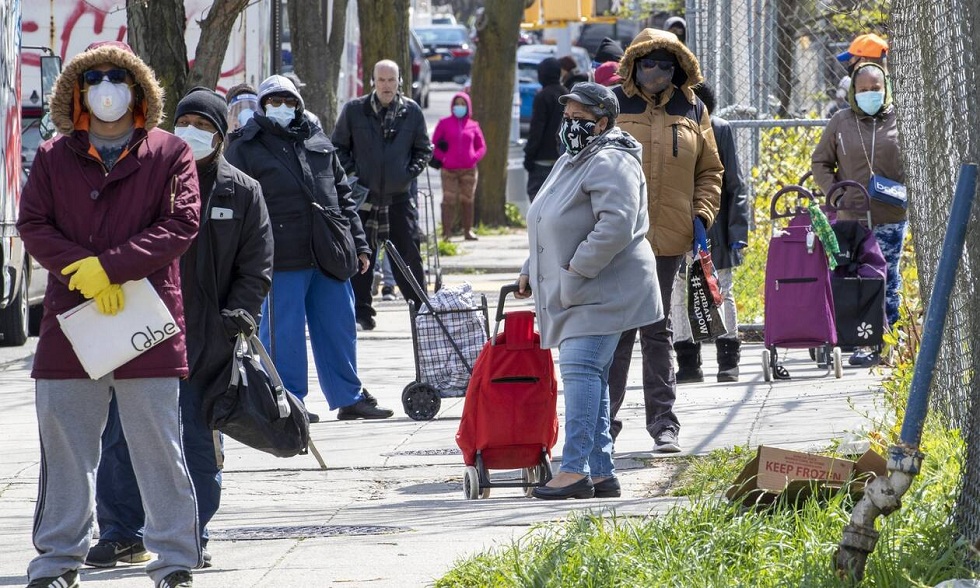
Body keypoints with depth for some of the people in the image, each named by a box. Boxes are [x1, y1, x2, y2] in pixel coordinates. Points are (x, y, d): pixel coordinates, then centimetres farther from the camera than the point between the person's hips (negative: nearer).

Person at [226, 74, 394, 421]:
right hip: (282, 261, -5)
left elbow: (342, 195, 21)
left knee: (339, 328, 9)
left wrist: (358, 243, 16)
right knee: (284, 334, -2)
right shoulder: (246, 149, 2)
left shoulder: (319, 143, 17)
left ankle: (348, 397, 19)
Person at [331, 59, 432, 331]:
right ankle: (362, 311, 6)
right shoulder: (354, 110, 2)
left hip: (401, 195, 0)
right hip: (364, 196, 0)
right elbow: (339, 147, 9)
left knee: (409, 253, -1)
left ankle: (420, 306, 8)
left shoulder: (411, 112, 4)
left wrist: (409, 173, -1)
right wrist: (352, 173, -4)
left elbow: (424, 149, 14)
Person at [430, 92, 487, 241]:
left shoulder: (473, 126, 10)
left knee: (467, 201, 5)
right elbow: (434, 144, 8)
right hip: (449, 170, -2)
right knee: (449, 201, -8)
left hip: (469, 170, 2)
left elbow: (482, 146, 16)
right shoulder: (444, 123, 6)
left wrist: (475, 158, -3)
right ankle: (446, 232, -9)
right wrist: (441, 158, -8)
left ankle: (468, 231, 13)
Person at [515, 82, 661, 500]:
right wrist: (531, 271, 22)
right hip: (573, 291, 11)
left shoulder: (611, 164, -14)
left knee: (580, 367, -18)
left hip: (601, 289, -11)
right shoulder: (571, 162, 20)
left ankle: (575, 469, -23)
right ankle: (601, 472, 12)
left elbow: (616, 227, -26)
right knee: (587, 373, 10)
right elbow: (552, 226, 30)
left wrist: (575, 271, -22)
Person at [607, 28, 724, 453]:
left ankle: (663, 424, 13)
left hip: (670, 239, 2)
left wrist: (702, 212, 2)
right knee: (616, 331, 0)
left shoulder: (692, 111, 8)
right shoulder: (613, 106, 1)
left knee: (658, 333, 9)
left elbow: (710, 171, 16)